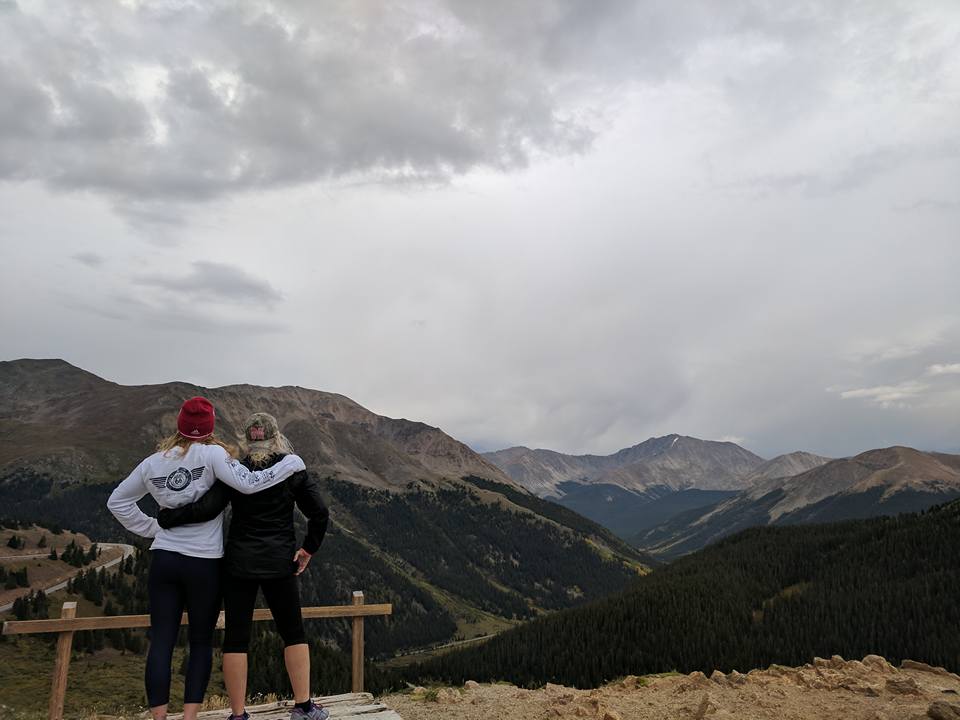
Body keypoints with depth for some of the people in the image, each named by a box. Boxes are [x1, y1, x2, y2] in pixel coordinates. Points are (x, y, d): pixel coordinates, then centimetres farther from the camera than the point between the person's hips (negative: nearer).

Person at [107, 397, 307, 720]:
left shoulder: (152, 463, 4)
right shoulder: (211, 454, -12)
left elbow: (117, 501, 14)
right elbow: (248, 483, -20)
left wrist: (152, 528, 14)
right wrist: (292, 462, -11)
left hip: (163, 559, 3)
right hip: (205, 563, -3)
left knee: (161, 642, 7)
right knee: (201, 642, 10)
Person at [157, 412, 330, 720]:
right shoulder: (293, 470, -2)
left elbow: (206, 509, -14)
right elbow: (319, 513, -7)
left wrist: (163, 518, -1)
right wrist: (309, 548, 4)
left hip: (239, 563, 0)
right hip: (279, 563, 0)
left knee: (236, 637, 8)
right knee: (293, 633, 13)